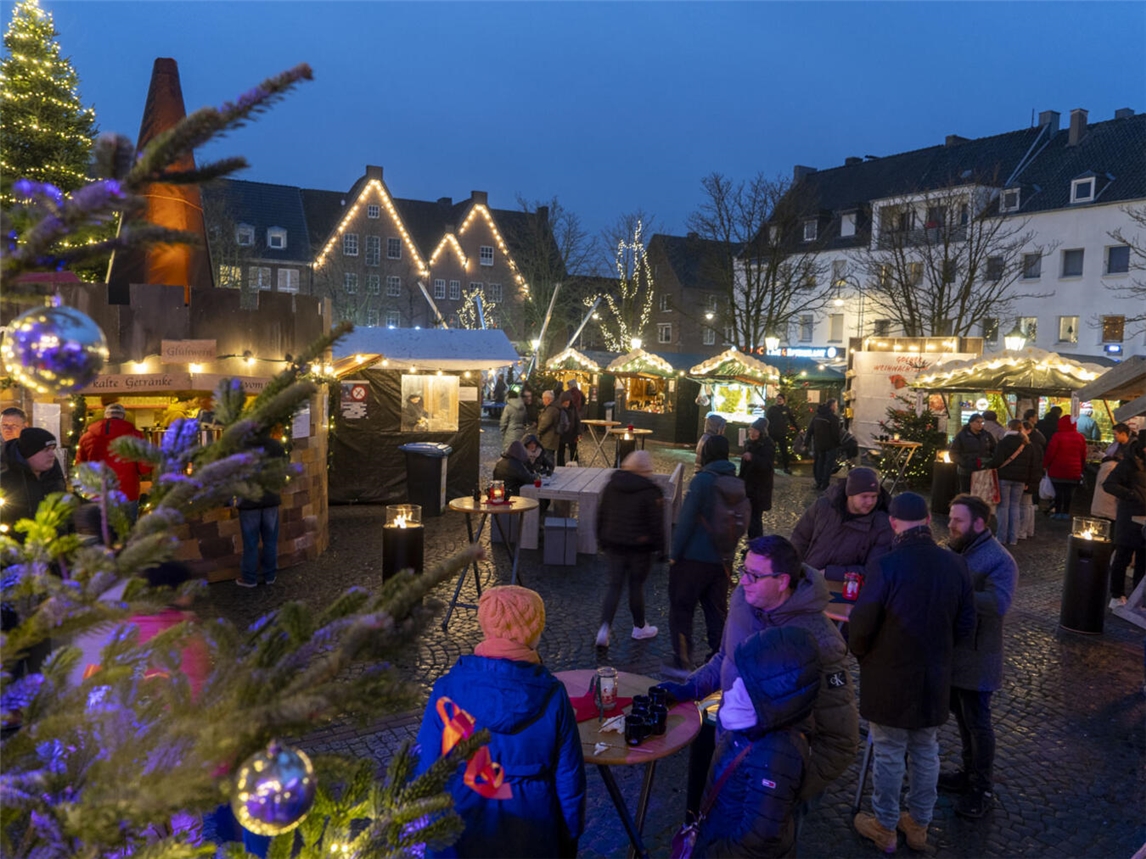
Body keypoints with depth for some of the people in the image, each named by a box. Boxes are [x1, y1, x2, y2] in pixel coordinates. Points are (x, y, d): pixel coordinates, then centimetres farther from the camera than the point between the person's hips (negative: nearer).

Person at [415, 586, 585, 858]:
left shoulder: (448, 690, -16)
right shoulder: (551, 695, -15)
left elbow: (426, 767, -9)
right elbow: (568, 778, -8)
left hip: (461, 829, 0)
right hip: (530, 835, 0)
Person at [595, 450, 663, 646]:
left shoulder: (612, 485, 2)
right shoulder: (651, 492, -14)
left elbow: (601, 514, 8)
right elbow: (656, 524, -12)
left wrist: (602, 540, 18)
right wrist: (660, 548, -1)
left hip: (614, 544, 4)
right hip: (640, 547, -4)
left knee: (614, 584, 9)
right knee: (636, 585, 11)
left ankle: (604, 628, -4)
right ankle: (640, 627, 28)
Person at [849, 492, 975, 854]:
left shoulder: (885, 565, -23)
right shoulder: (955, 564, -7)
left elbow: (861, 626, -18)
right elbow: (965, 624, 3)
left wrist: (860, 652, 4)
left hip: (889, 678, -5)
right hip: (935, 678, 5)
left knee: (888, 755, 11)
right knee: (926, 753, 20)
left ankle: (885, 828, 27)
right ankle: (919, 825, 36)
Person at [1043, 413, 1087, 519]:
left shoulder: (1057, 436, -11)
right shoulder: (1080, 437, 5)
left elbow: (1050, 453, -11)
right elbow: (1083, 455, 11)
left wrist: (1045, 465, 0)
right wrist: (1081, 469, 20)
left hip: (1057, 470, -4)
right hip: (1074, 471, 4)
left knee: (1058, 491, 0)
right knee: (1069, 492, 6)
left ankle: (1057, 512, 1)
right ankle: (1066, 512, 9)